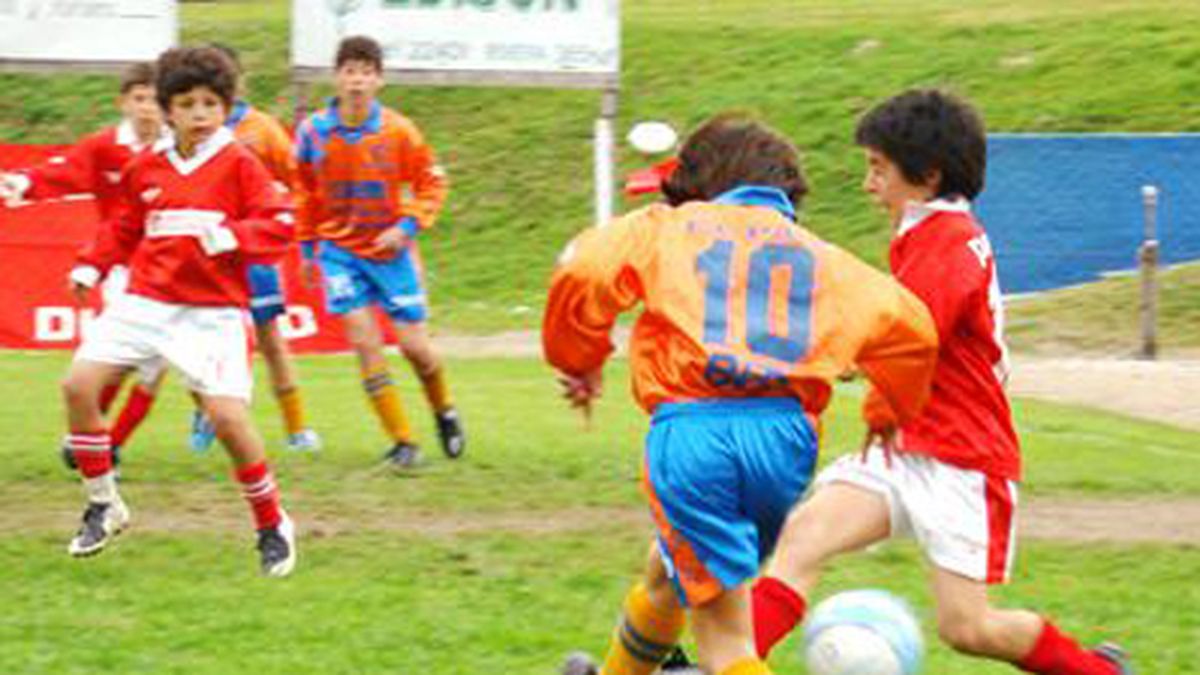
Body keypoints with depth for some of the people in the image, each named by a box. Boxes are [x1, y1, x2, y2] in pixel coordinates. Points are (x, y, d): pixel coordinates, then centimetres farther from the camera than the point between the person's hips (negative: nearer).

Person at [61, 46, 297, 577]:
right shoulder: (146, 168, 9)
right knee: (78, 385, -9)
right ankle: (103, 508, 7)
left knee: (227, 416, -19)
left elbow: (280, 225, -10)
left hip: (211, 312, -5)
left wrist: (230, 235, -24)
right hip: (145, 303, 5)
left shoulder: (238, 164, -4)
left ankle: (272, 526, 2)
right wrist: (94, 265, 11)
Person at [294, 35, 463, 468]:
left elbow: (432, 184, -1)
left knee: (414, 345, 1)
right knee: (365, 342, -11)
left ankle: (445, 413, 32)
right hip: (340, 250, 1)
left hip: (391, 250, -1)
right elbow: (306, 192, 8)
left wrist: (407, 226, -14)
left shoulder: (399, 132, -12)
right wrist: (308, 247, 13)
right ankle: (402, 443, -3)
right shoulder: (313, 132, -8)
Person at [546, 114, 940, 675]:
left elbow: (583, 271, -1)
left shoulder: (671, 227, 15)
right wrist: (891, 413, 30)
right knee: (666, 572, 32)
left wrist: (577, 361, 15)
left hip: (692, 426, -4)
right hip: (785, 430, 4)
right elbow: (911, 327, 13)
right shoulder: (820, 255, 22)